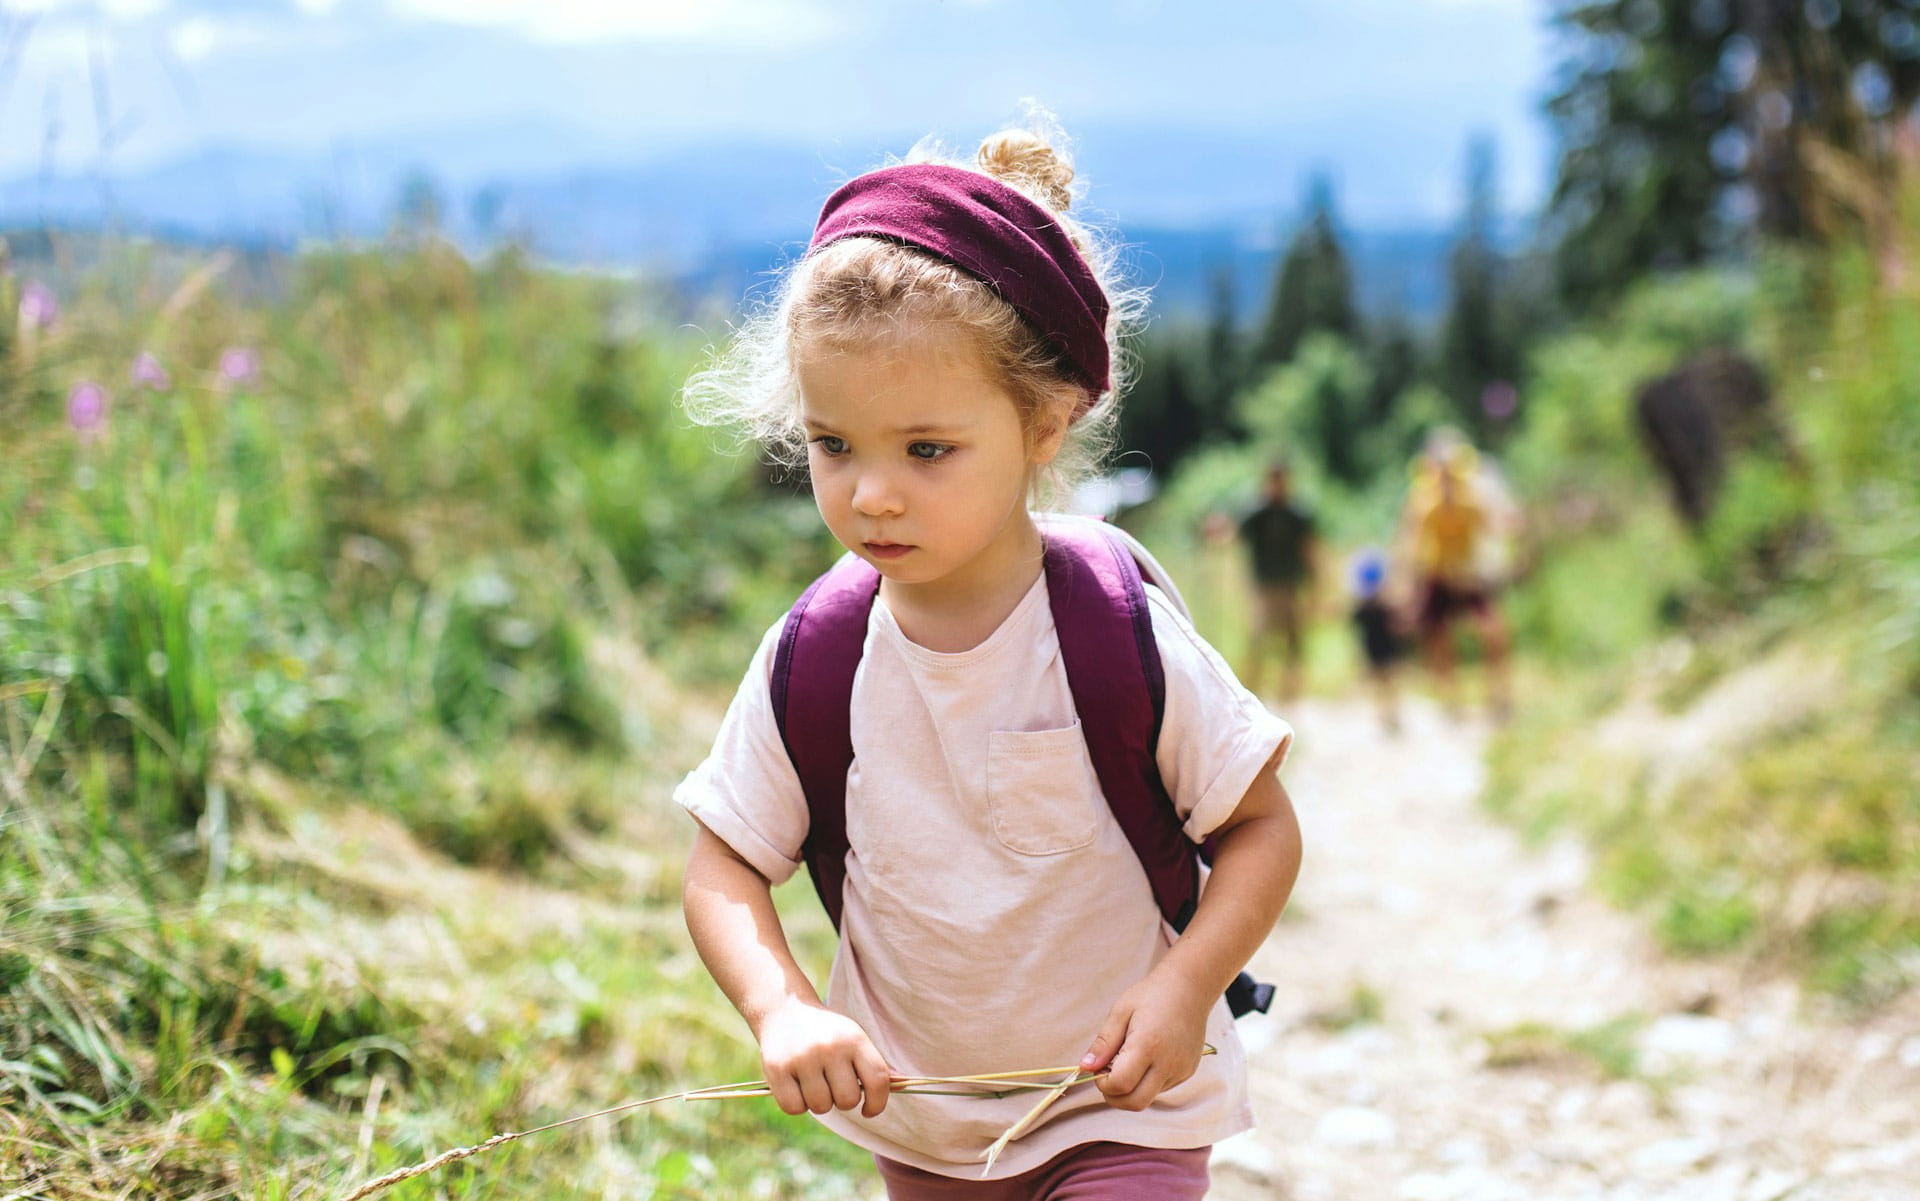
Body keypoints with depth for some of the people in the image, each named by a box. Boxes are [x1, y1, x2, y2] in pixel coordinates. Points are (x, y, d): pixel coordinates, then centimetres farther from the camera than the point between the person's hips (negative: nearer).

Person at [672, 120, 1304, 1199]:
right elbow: (725, 864, -3)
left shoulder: (1119, 635, -17)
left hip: (1117, 1112, -3)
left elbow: (1263, 828, -8)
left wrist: (1186, 986, -22)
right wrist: (782, 1010, -20)